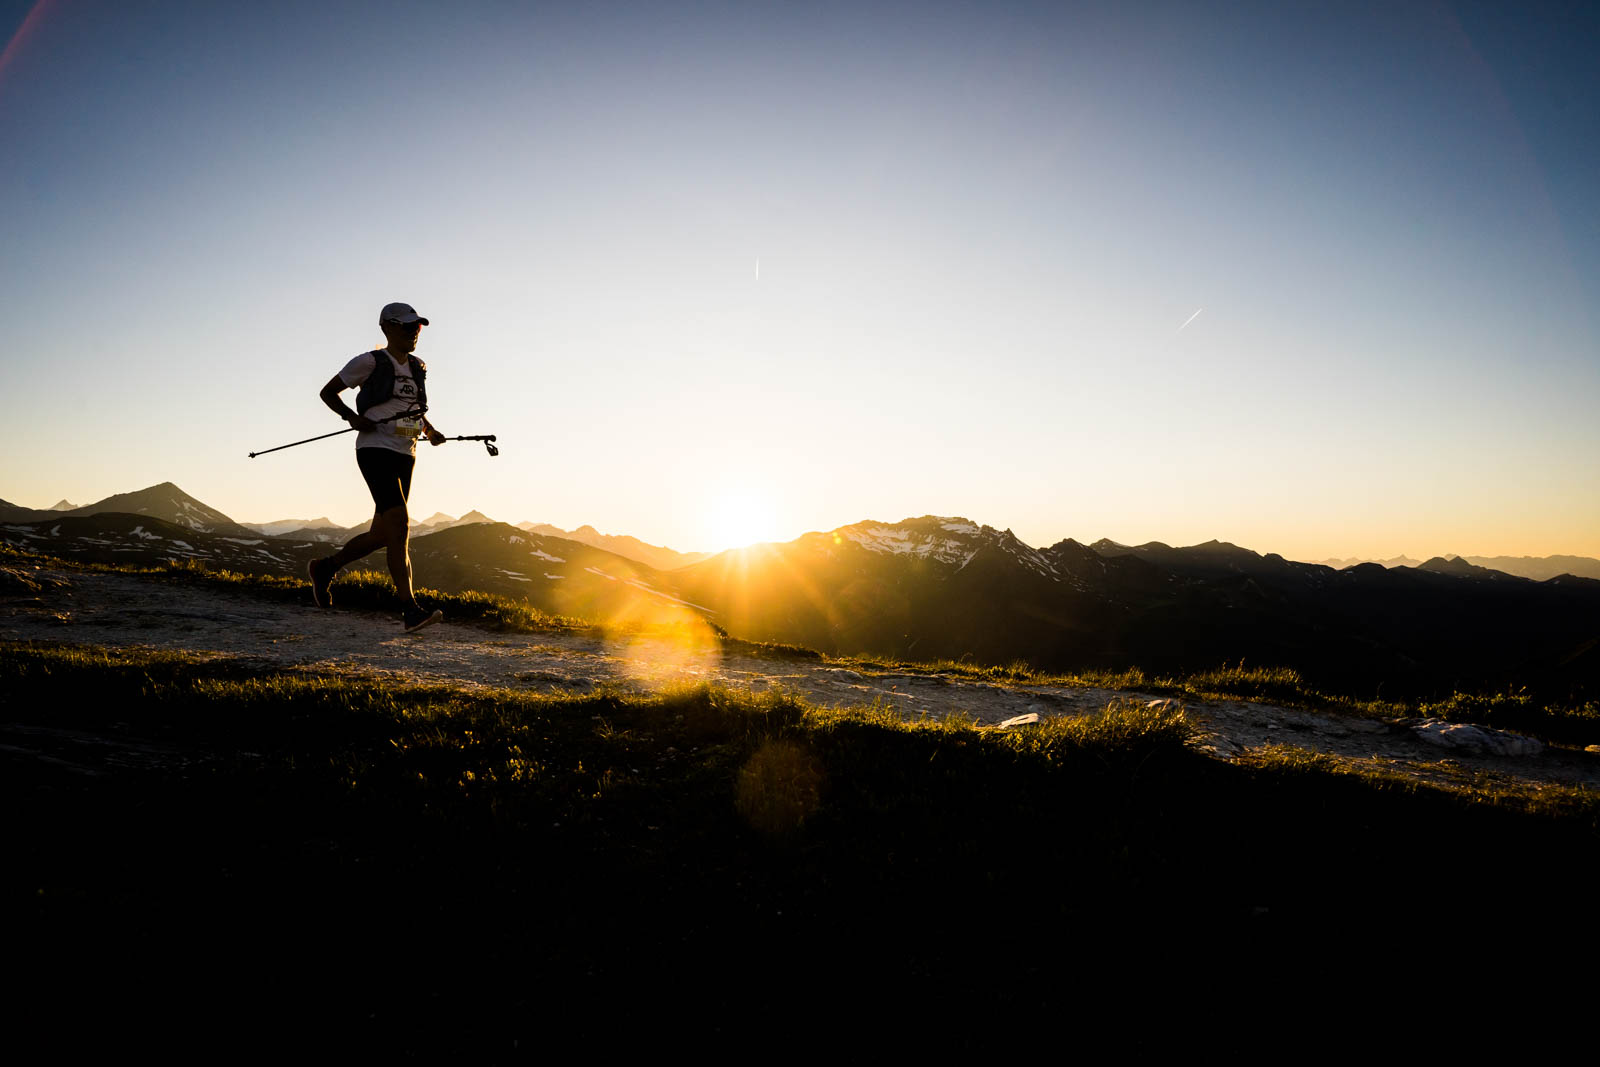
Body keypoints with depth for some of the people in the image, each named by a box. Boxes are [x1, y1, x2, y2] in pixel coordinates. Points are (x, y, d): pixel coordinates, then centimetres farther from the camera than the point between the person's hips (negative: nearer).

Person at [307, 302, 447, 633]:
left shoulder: (417, 368, 16)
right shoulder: (369, 362, -2)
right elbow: (327, 392, 5)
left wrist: (431, 431, 8)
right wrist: (352, 418, -12)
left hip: (404, 457, 7)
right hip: (375, 452, -7)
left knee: (382, 535, 10)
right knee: (400, 528, -19)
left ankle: (324, 568, 35)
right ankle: (410, 611, -21)